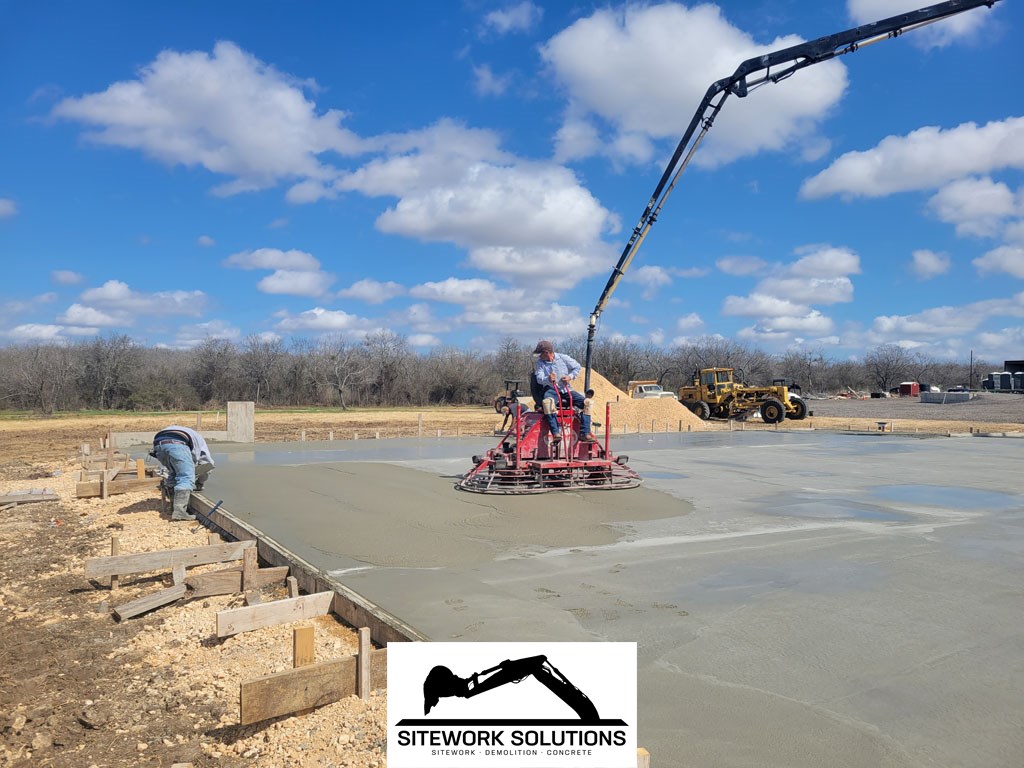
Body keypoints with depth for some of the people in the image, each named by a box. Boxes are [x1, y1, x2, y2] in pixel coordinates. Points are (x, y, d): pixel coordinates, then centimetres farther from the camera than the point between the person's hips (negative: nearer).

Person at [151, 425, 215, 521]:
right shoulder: (198, 438, 36)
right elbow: (207, 462, 33)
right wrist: (200, 482, 43)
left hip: (158, 444, 6)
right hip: (177, 444, -6)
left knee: (173, 474, 24)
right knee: (186, 478, -6)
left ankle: (174, 508, 20)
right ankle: (179, 511, -20)